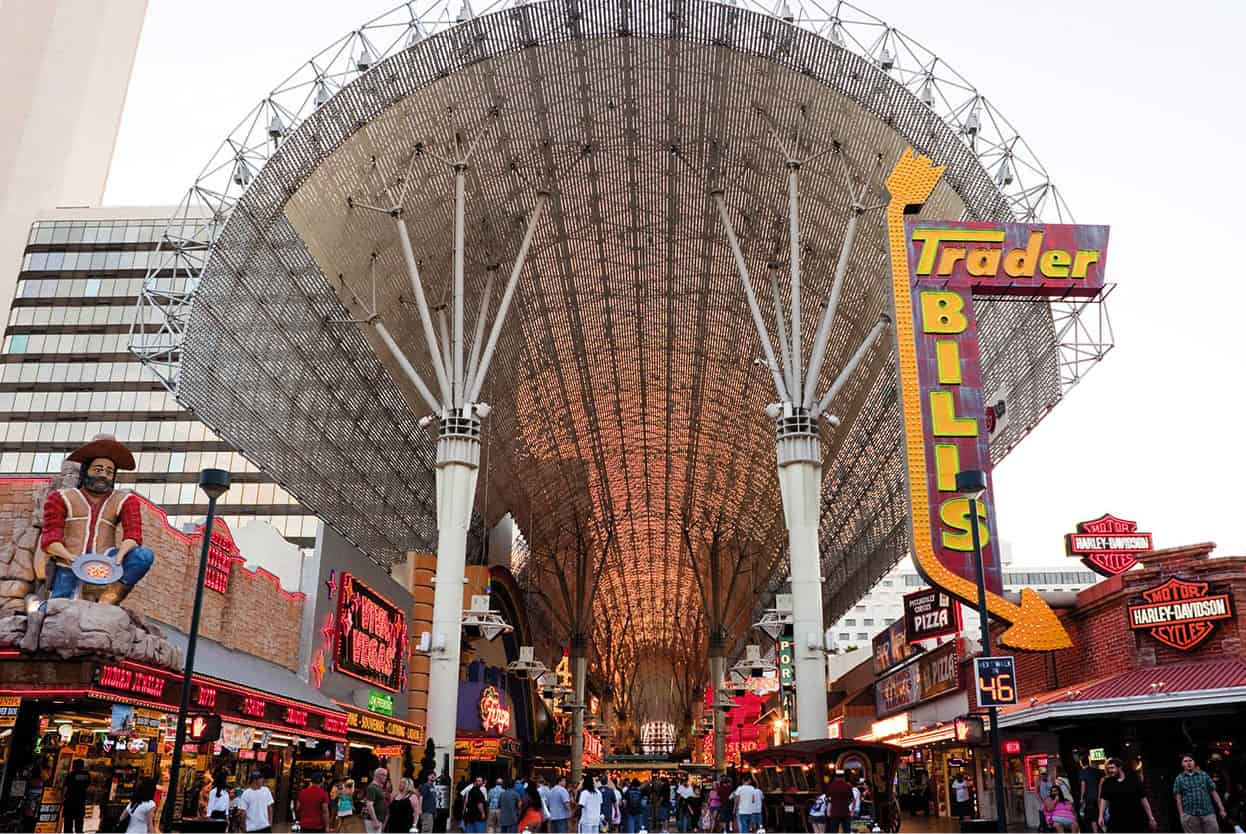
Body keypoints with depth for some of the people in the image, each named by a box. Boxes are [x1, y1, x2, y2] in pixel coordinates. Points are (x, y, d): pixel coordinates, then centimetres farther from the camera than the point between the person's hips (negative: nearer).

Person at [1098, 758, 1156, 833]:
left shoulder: (1133, 780, -2)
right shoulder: (1108, 783, 1)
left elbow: (1143, 799, 0)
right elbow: (1103, 799, -5)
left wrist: (1151, 818, -2)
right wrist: (1101, 816, -15)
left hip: (1135, 822, -1)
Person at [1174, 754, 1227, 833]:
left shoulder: (1204, 775, 11)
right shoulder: (1179, 779, 7)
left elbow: (1214, 793, 11)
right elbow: (1178, 798, 5)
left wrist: (1221, 809, 7)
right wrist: (1181, 815, -1)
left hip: (1208, 813, 1)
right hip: (1190, 815, -1)